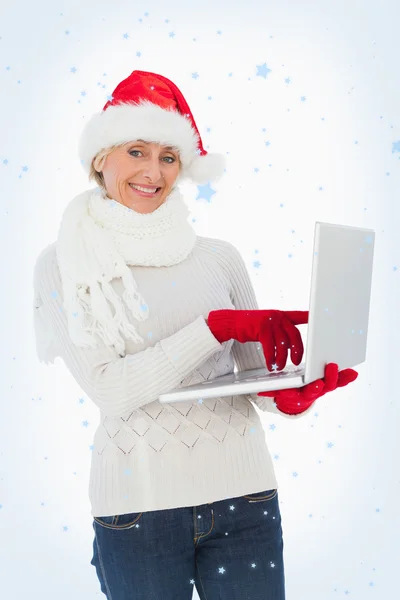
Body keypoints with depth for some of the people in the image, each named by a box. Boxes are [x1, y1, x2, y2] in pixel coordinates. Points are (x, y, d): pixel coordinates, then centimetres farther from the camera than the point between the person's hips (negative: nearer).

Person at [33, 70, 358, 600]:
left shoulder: (219, 257, 6)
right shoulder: (64, 266, -1)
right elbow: (110, 389, -12)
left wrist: (292, 395, -17)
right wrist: (218, 326, -19)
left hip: (242, 493, 2)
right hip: (137, 503, -2)